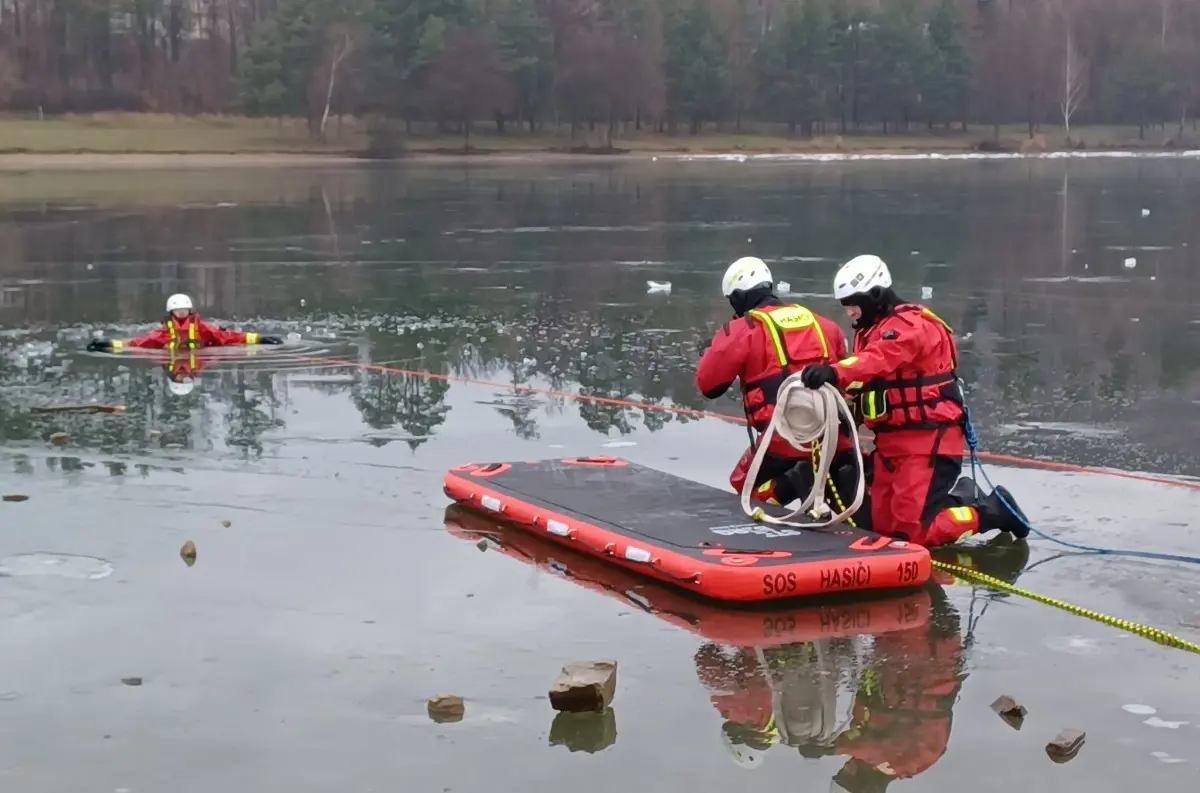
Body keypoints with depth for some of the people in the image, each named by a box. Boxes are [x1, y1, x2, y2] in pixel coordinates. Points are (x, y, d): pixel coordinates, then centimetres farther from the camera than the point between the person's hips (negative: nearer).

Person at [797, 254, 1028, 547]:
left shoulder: (908, 325, -15)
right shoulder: (870, 330, 16)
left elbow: (879, 360, -35)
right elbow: (868, 379, 12)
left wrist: (834, 372, -52)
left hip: (928, 439, -10)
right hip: (892, 440, 10)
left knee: (914, 530, -15)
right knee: (882, 525, 8)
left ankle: (993, 511, 5)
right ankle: (958, 498, 25)